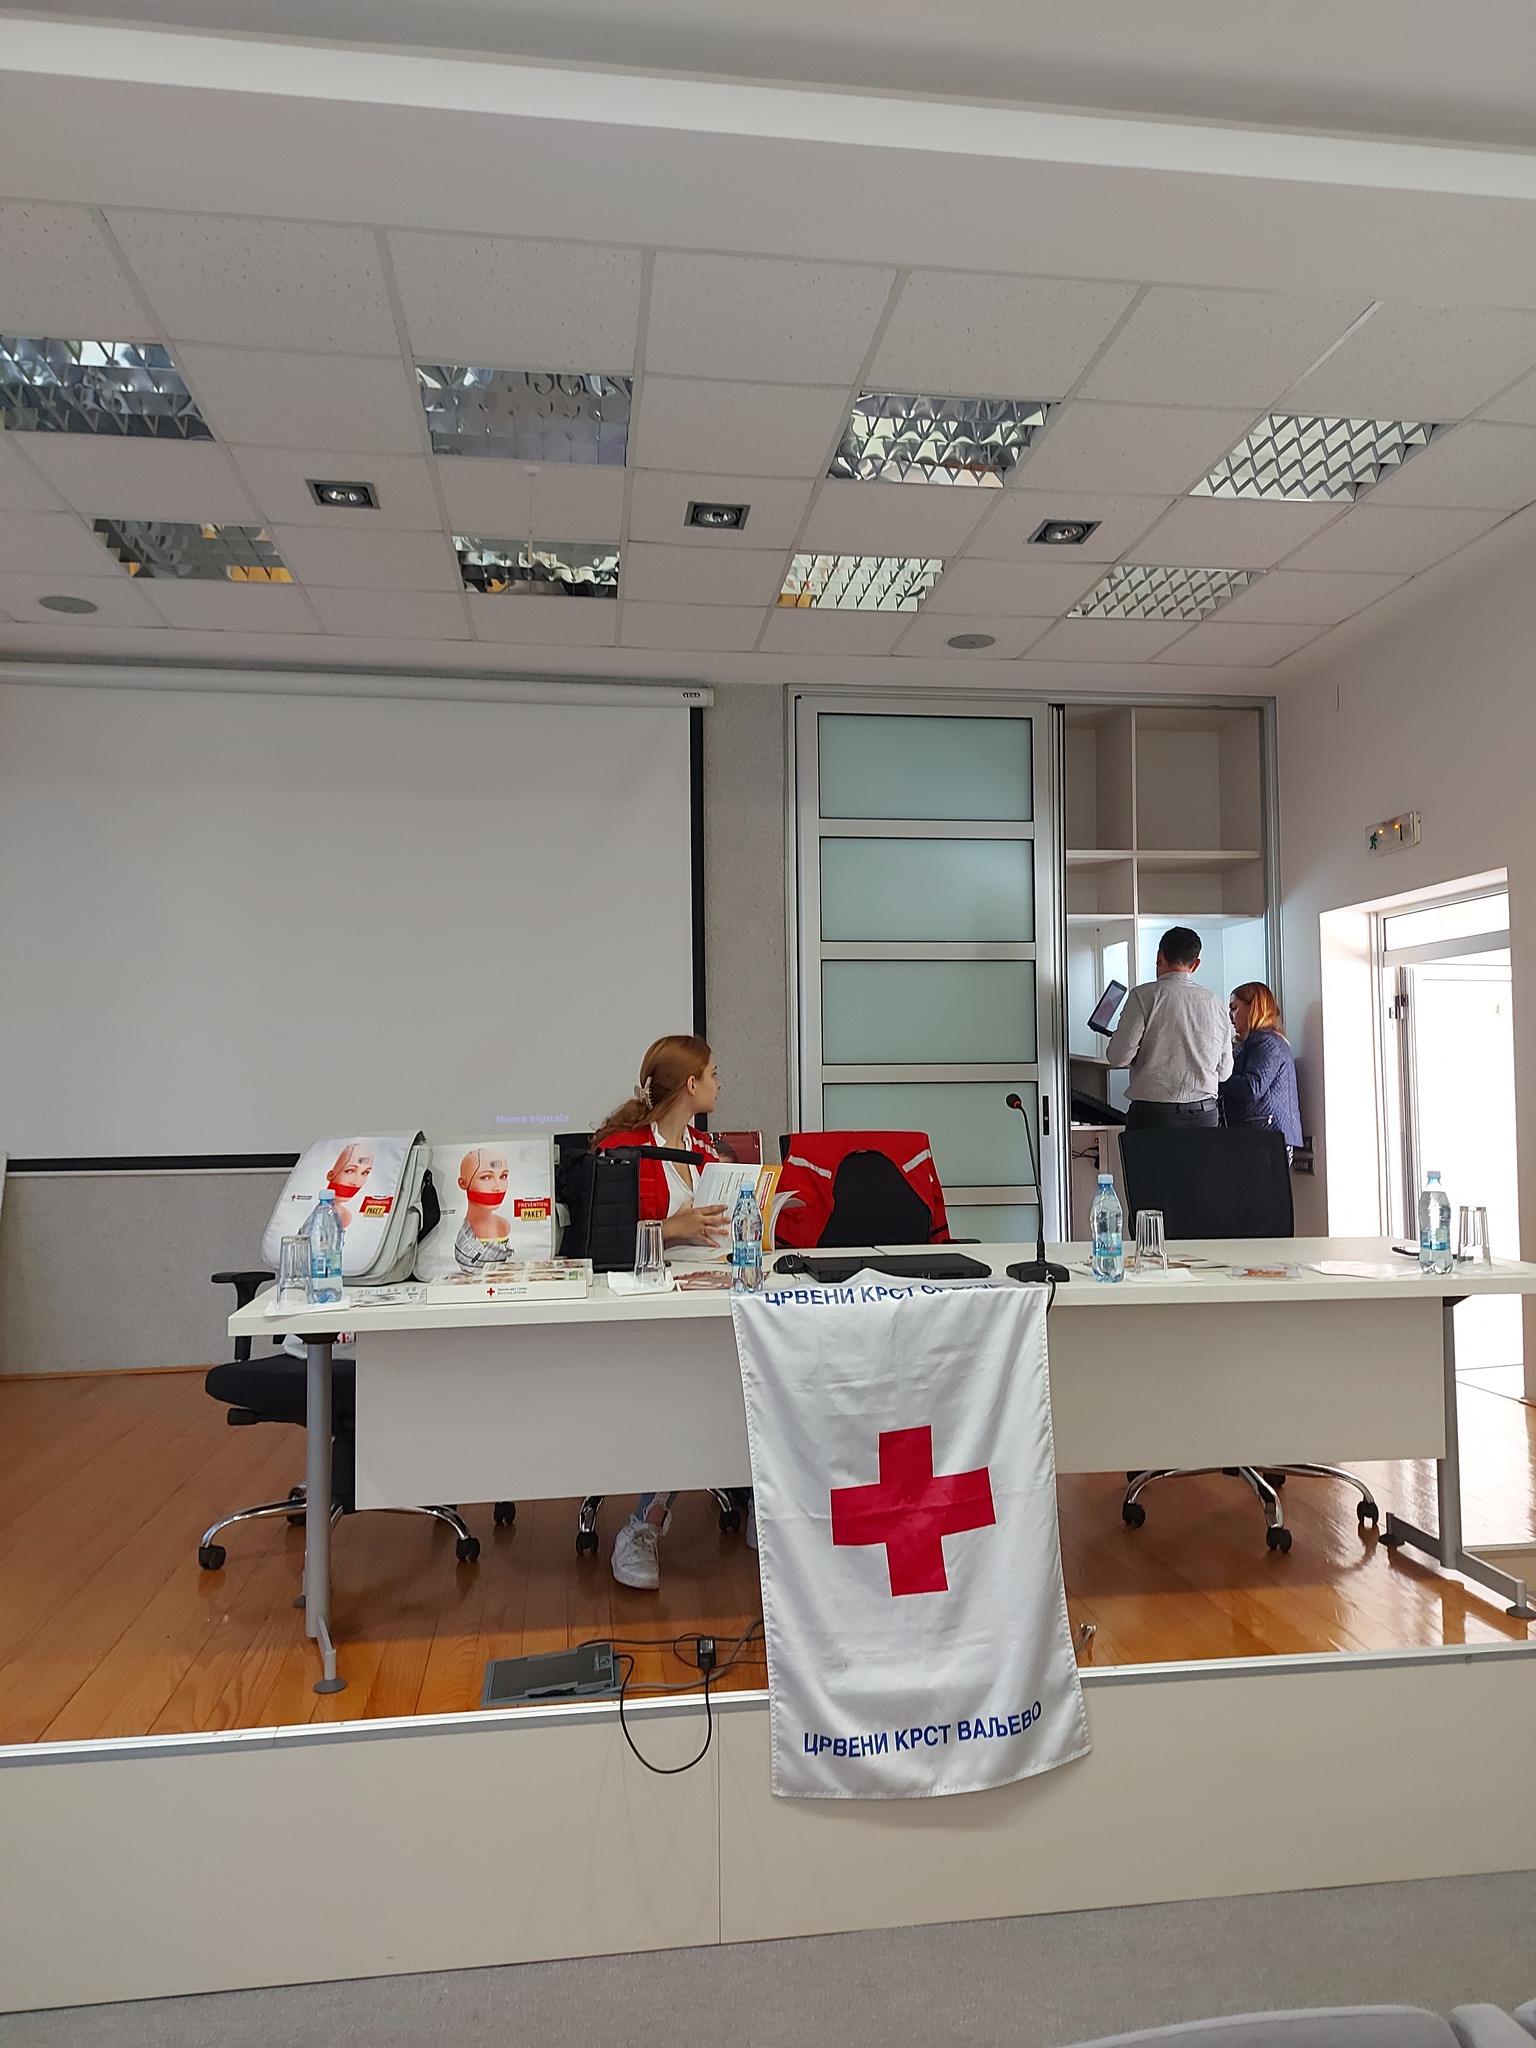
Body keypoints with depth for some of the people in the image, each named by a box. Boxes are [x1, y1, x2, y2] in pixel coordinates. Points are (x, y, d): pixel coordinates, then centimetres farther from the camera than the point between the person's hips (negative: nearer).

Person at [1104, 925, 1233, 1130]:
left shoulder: (1145, 995, -5)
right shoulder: (1214, 1001, 9)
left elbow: (1119, 1057, -8)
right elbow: (1224, 1071, 14)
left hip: (1153, 1113, -4)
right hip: (1205, 1113, 4)